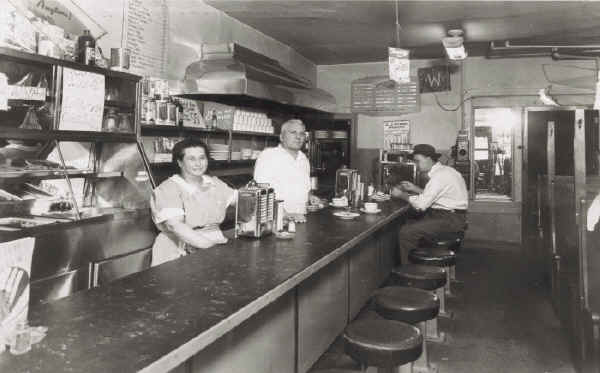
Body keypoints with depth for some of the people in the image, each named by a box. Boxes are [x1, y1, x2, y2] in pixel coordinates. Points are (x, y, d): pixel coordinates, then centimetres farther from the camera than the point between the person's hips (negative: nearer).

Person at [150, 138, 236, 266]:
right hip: (181, 252, -6)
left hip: (215, 242, 7)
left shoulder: (215, 184, 16)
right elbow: (175, 225, -19)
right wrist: (209, 244, -30)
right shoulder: (168, 189, -6)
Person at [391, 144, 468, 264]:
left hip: (450, 220, -10)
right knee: (407, 225, 7)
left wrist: (401, 194, -8)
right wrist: (414, 189, 13)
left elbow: (421, 204, -20)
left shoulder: (439, 175, -19)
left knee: (405, 233, -16)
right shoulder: (442, 171, 12)